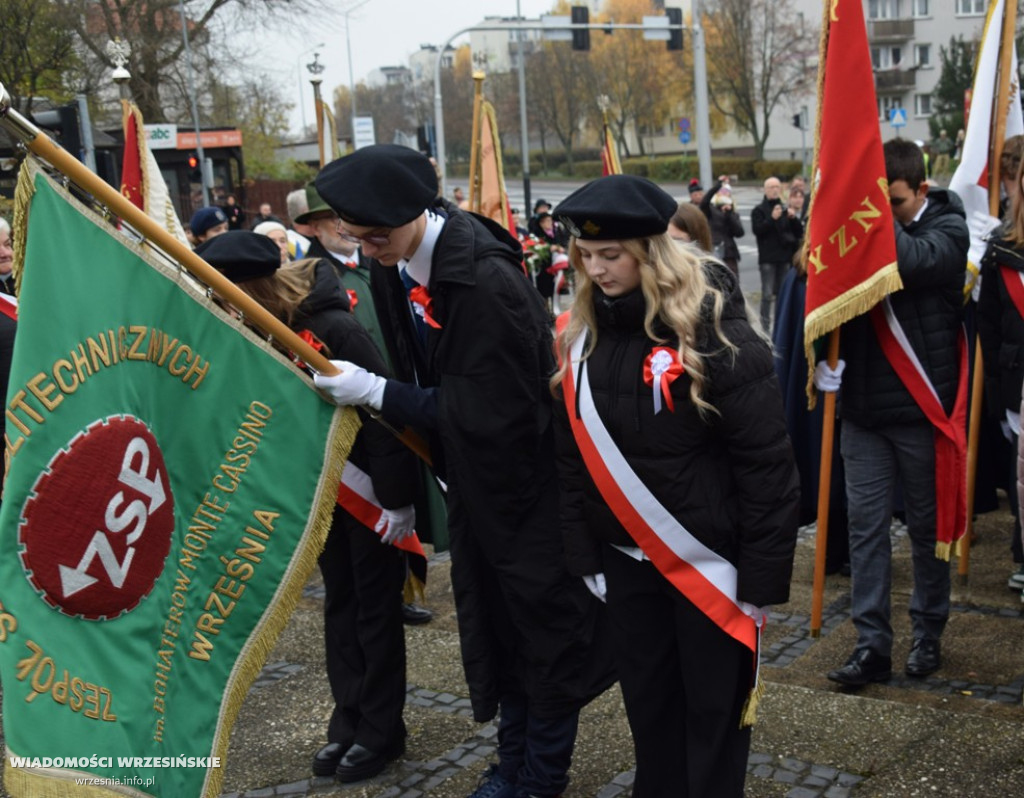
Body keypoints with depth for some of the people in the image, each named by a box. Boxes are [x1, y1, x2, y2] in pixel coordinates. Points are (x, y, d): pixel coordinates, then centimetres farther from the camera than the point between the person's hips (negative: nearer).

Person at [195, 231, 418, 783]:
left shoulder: (331, 328, -26)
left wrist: (397, 498, -22)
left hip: (371, 491, -7)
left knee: (375, 606, 5)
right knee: (340, 602, 15)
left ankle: (381, 730, 18)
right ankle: (348, 720, 27)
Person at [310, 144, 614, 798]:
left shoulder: (485, 281, -30)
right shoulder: (402, 264, -3)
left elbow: (486, 410, -27)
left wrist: (374, 393, -23)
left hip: (528, 484, -8)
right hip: (473, 478, 8)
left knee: (544, 625, 7)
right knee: (494, 621, 18)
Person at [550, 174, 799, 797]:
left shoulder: (713, 327, -17)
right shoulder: (581, 334, 0)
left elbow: (766, 460, -15)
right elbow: (572, 453, 8)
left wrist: (763, 575, -14)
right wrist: (583, 553, 6)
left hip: (710, 558, -5)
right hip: (628, 557, 5)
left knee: (714, 709, 10)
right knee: (647, 700, 17)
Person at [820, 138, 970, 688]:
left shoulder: (946, 229, -6)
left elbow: (912, 262, -29)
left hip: (923, 407, -3)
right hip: (863, 407, 3)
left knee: (927, 524, 10)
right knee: (865, 523, 4)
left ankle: (928, 634, 27)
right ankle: (872, 645, 11)